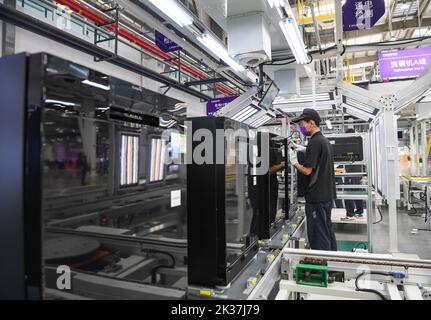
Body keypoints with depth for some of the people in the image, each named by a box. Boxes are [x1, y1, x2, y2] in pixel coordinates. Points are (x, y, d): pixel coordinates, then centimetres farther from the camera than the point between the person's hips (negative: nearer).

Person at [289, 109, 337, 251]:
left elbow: (307, 170, -19)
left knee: (318, 234, 0)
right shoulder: (325, 140, 13)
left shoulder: (314, 142, -17)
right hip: (328, 194, 10)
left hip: (317, 196, -10)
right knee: (327, 230, 18)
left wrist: (294, 162, -4)